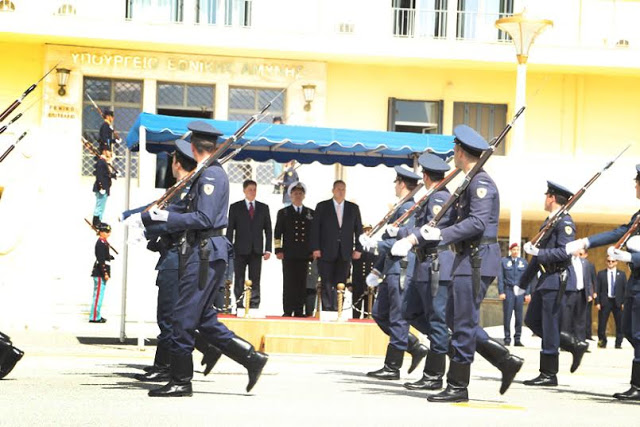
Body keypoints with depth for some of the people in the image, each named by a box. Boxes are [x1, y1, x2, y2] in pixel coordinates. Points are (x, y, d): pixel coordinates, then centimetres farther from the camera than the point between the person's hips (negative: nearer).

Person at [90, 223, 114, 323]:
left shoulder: (104, 242, 14)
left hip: (102, 273, 10)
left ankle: (97, 315, 22)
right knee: (98, 294, -8)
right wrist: (105, 273, -22)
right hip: (99, 273, -10)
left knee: (99, 295, 15)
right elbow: (101, 260, -21)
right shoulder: (100, 243, -16)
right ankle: (94, 317, -6)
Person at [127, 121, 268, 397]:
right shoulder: (206, 175, 19)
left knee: (184, 317, -6)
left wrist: (166, 217, -17)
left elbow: (204, 219, -19)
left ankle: (181, 381, -1)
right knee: (205, 320, 10)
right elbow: (190, 213, 24)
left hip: (206, 253, -10)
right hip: (203, 252, 10)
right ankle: (251, 358, 11)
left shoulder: (211, 175, -12)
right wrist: (145, 219, 22)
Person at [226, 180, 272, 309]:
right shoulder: (235, 207, 6)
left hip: (256, 250, 1)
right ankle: (239, 307, 2)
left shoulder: (263, 208, 12)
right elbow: (230, 229, 3)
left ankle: (254, 307, -1)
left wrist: (268, 249, 2)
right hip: (240, 250, -1)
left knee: (255, 282, 0)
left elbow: (268, 230, 11)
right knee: (239, 282, 0)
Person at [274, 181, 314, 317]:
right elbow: (277, 233, 7)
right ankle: (287, 311, -5)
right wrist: (278, 250, -3)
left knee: (302, 283, -1)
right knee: (288, 283, -5)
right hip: (289, 253, -1)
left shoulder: (311, 213, 14)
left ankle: (299, 310, 2)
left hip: (305, 254, 1)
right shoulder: (283, 213, 11)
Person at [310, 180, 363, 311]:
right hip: (326, 252, -2)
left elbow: (358, 230, 13)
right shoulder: (322, 207, 6)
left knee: (340, 284, -3)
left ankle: (336, 310, 1)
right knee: (327, 284, -5)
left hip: (345, 253, 2)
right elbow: (315, 228, 2)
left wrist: (358, 248, 3)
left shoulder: (353, 208, 13)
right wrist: (315, 248, -7)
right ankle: (326, 310, -1)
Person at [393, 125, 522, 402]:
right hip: (467, 260, 11)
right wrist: (415, 237, 15)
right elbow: (457, 218, 22)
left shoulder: (481, 182, -13)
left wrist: (442, 235, -24)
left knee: (464, 323, -6)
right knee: (455, 320, 12)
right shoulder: (471, 183, 19)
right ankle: (506, 362, 15)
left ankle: (458, 387, -1)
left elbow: (478, 222, -24)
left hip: (477, 261, -11)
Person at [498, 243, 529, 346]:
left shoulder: (524, 262, 13)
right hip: (508, 290, -2)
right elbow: (500, 277, 3)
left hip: (520, 291, 2)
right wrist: (501, 292, -5)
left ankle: (517, 339, 6)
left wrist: (527, 293, 5)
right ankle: (507, 339, 0)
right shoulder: (504, 261, 7)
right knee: (507, 316, -5)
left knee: (519, 316, 2)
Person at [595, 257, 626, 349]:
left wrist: (624, 303, -3)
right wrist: (597, 302, -5)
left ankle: (618, 343, 11)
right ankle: (602, 342, 14)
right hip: (605, 302, 0)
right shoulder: (601, 274, 6)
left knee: (619, 324, 2)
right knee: (602, 324, 1)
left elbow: (625, 289, 5)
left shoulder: (622, 274, 7)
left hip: (618, 302, 0)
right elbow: (597, 289, 3)